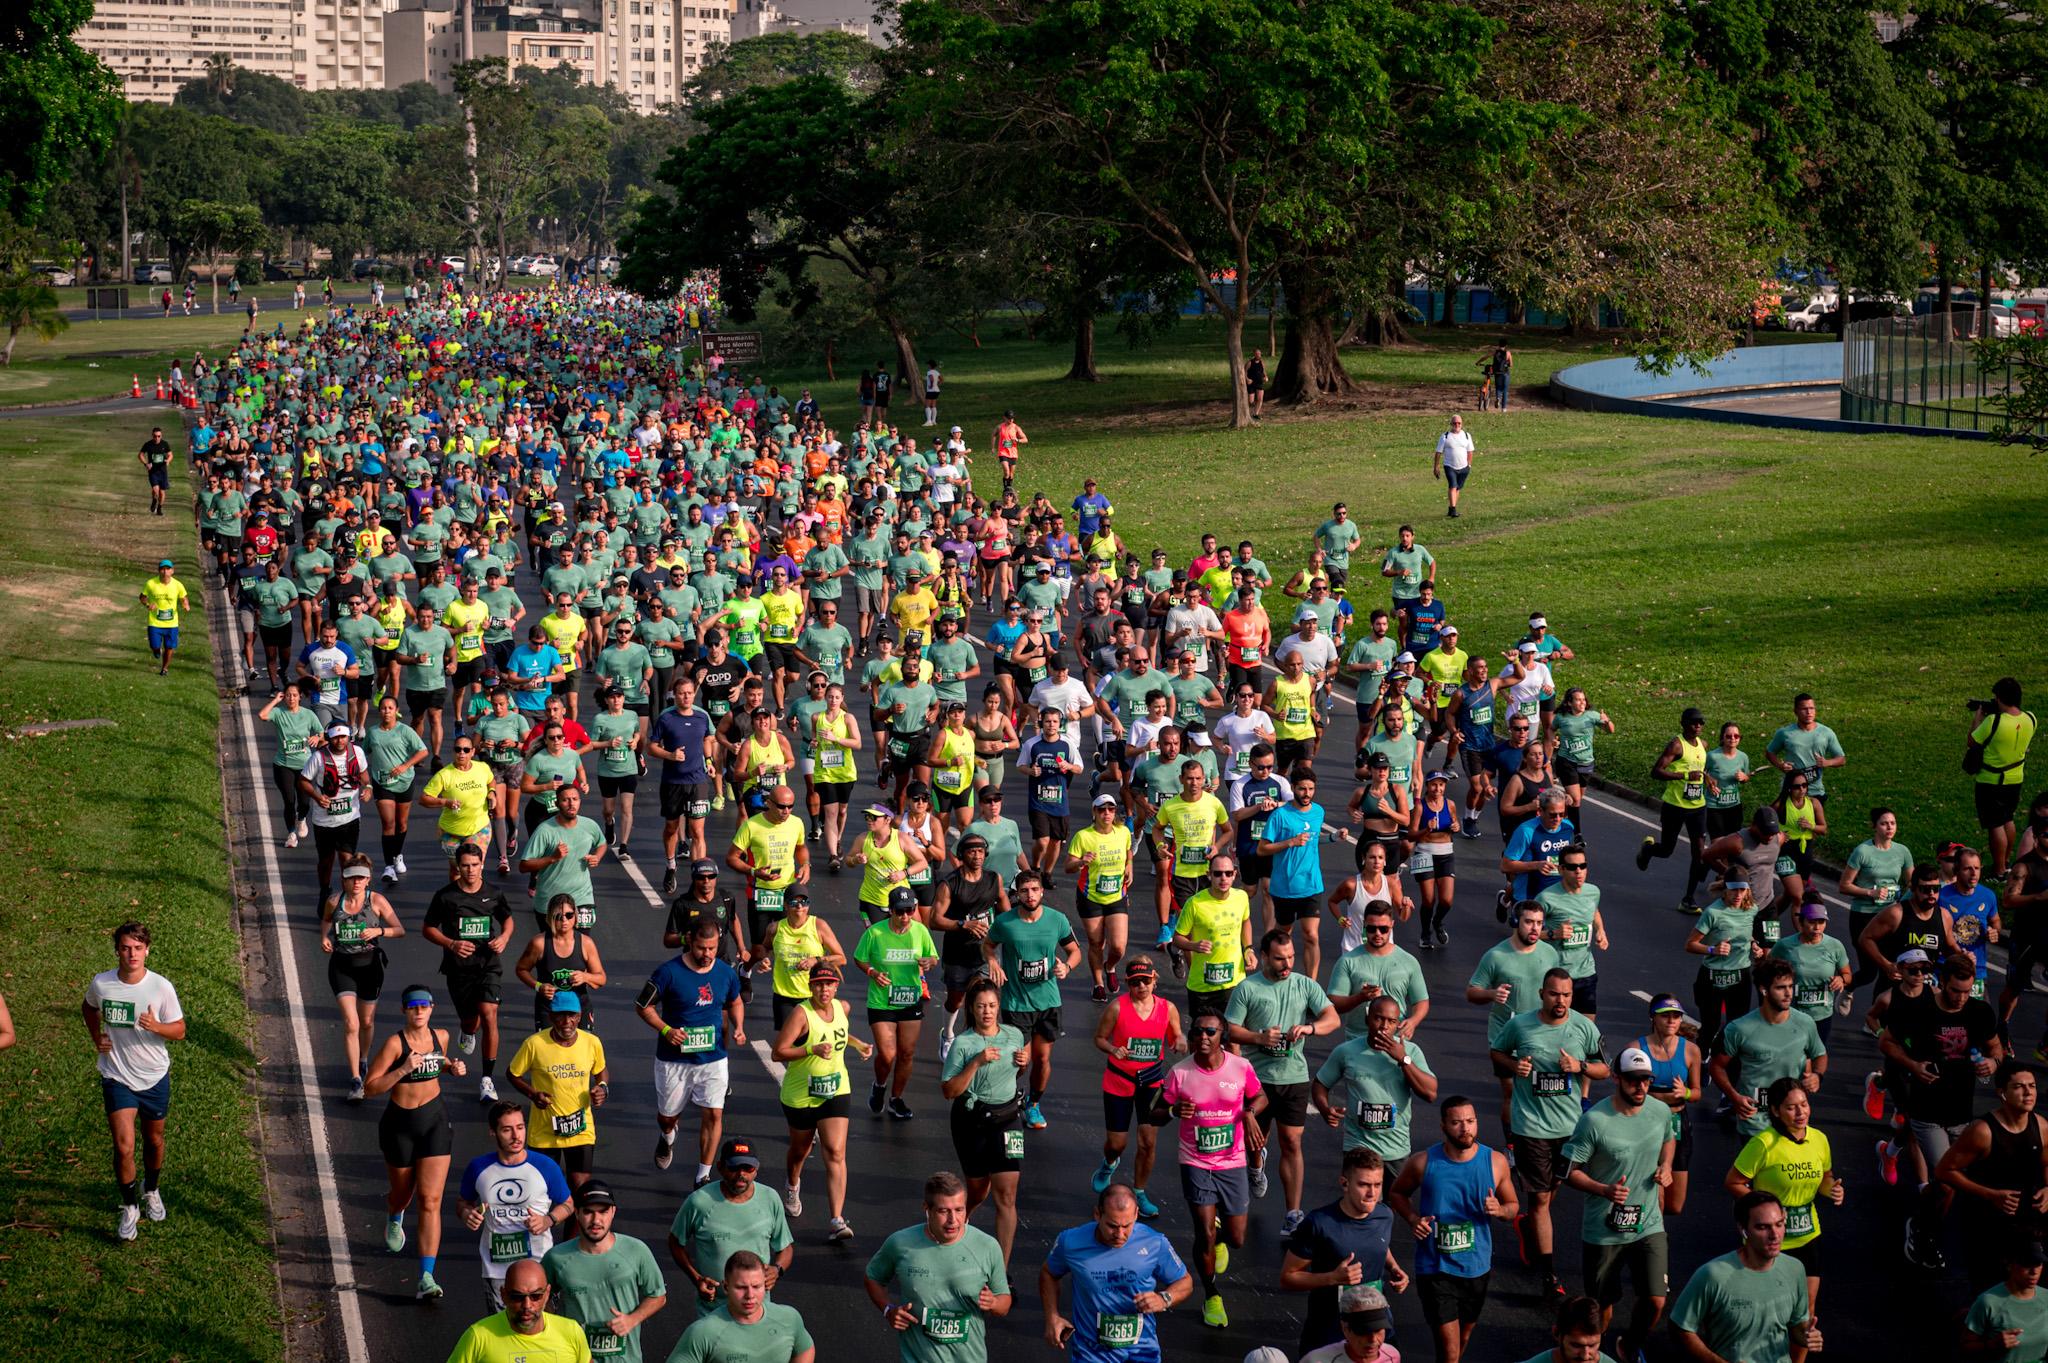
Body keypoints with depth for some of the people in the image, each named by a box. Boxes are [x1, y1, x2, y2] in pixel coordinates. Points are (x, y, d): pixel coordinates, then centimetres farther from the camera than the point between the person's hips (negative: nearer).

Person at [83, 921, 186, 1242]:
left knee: (154, 1140, 19)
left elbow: (179, 1031, -6)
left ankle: (151, 1190, 47)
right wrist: (97, 1038, -1)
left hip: (155, 1077, 1)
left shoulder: (161, 987, -15)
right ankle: (129, 1207, 10)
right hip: (117, 1078, -1)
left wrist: (156, 1027, -26)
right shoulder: (101, 984, -11)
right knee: (124, 1147, -10)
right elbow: (88, 1008, 14)